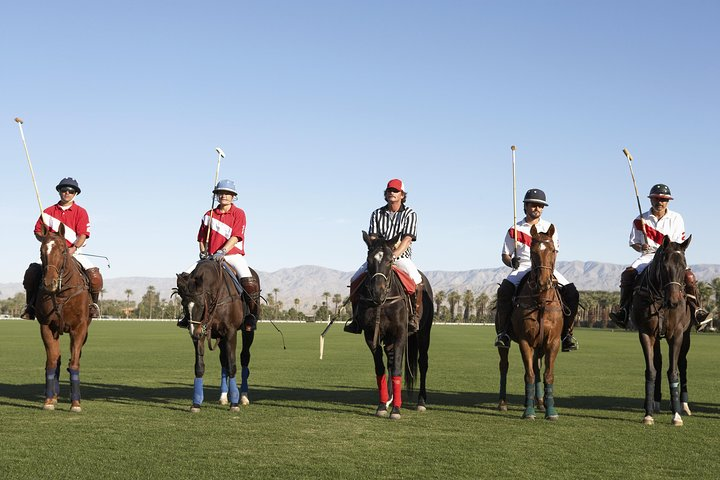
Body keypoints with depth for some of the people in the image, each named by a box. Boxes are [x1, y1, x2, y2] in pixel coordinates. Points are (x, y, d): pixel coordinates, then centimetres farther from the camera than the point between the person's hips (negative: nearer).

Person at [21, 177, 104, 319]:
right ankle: (31, 305, -3)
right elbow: (38, 231, 10)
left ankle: (93, 303, -2)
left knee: (94, 274, -23)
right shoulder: (48, 211, 10)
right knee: (32, 273, -19)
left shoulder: (81, 212, 4)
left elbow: (83, 235, -6)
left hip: (74, 252, -1)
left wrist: (73, 248, -23)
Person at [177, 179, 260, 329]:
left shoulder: (239, 213, -1)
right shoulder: (209, 215, 11)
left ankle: (253, 315, -14)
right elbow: (201, 238, 18)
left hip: (233, 255, -4)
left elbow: (236, 237, -13)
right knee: (185, 276, -11)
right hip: (211, 257, 4)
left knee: (248, 281, -31)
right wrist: (203, 253, -1)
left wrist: (222, 252, -25)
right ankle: (187, 312, 1)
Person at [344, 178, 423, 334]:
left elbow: (407, 239, -11)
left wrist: (393, 256, -25)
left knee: (416, 281, -31)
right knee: (355, 280, -13)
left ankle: (415, 317, -21)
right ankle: (356, 317, -2)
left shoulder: (410, 214, 0)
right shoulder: (377, 214, 8)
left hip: (401, 257, -3)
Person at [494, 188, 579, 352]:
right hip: (522, 269, -2)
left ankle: (567, 334, -9)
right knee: (504, 290, -32)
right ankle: (503, 332, -23)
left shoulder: (549, 228, 14)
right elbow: (505, 255, 10)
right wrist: (511, 262, -14)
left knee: (572, 293, -20)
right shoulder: (515, 230, 9)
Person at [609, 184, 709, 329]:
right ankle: (624, 310, -19)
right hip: (648, 256, 1)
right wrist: (641, 247, -14)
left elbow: (679, 245, 1)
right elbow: (634, 243, 9)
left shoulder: (676, 218, 3)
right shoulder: (640, 220, 4)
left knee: (689, 276, -28)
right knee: (627, 274, -25)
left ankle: (696, 309, -17)